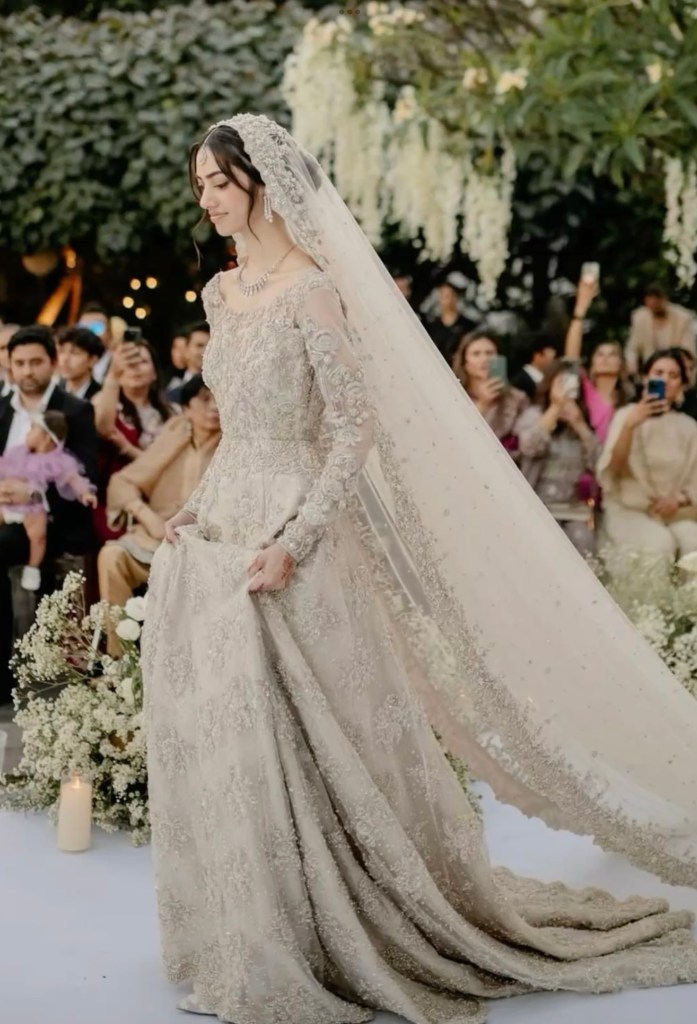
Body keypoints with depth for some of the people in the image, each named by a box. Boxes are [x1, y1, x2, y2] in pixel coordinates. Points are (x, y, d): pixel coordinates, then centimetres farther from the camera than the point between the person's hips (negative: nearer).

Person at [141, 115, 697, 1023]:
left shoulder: (310, 289, -11)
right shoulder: (221, 294, 13)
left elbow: (355, 432, -15)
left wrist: (293, 541, -21)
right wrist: (197, 507, 11)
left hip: (285, 546, -8)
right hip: (216, 540, 8)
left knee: (299, 740, -3)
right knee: (223, 740, 11)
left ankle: (326, 948, 14)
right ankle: (261, 947, 26)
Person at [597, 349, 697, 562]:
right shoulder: (626, 415, 2)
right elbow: (612, 470, -12)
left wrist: (678, 500, -12)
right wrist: (629, 425, -24)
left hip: (676, 512, 3)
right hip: (628, 510, -3)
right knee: (661, 542, -33)